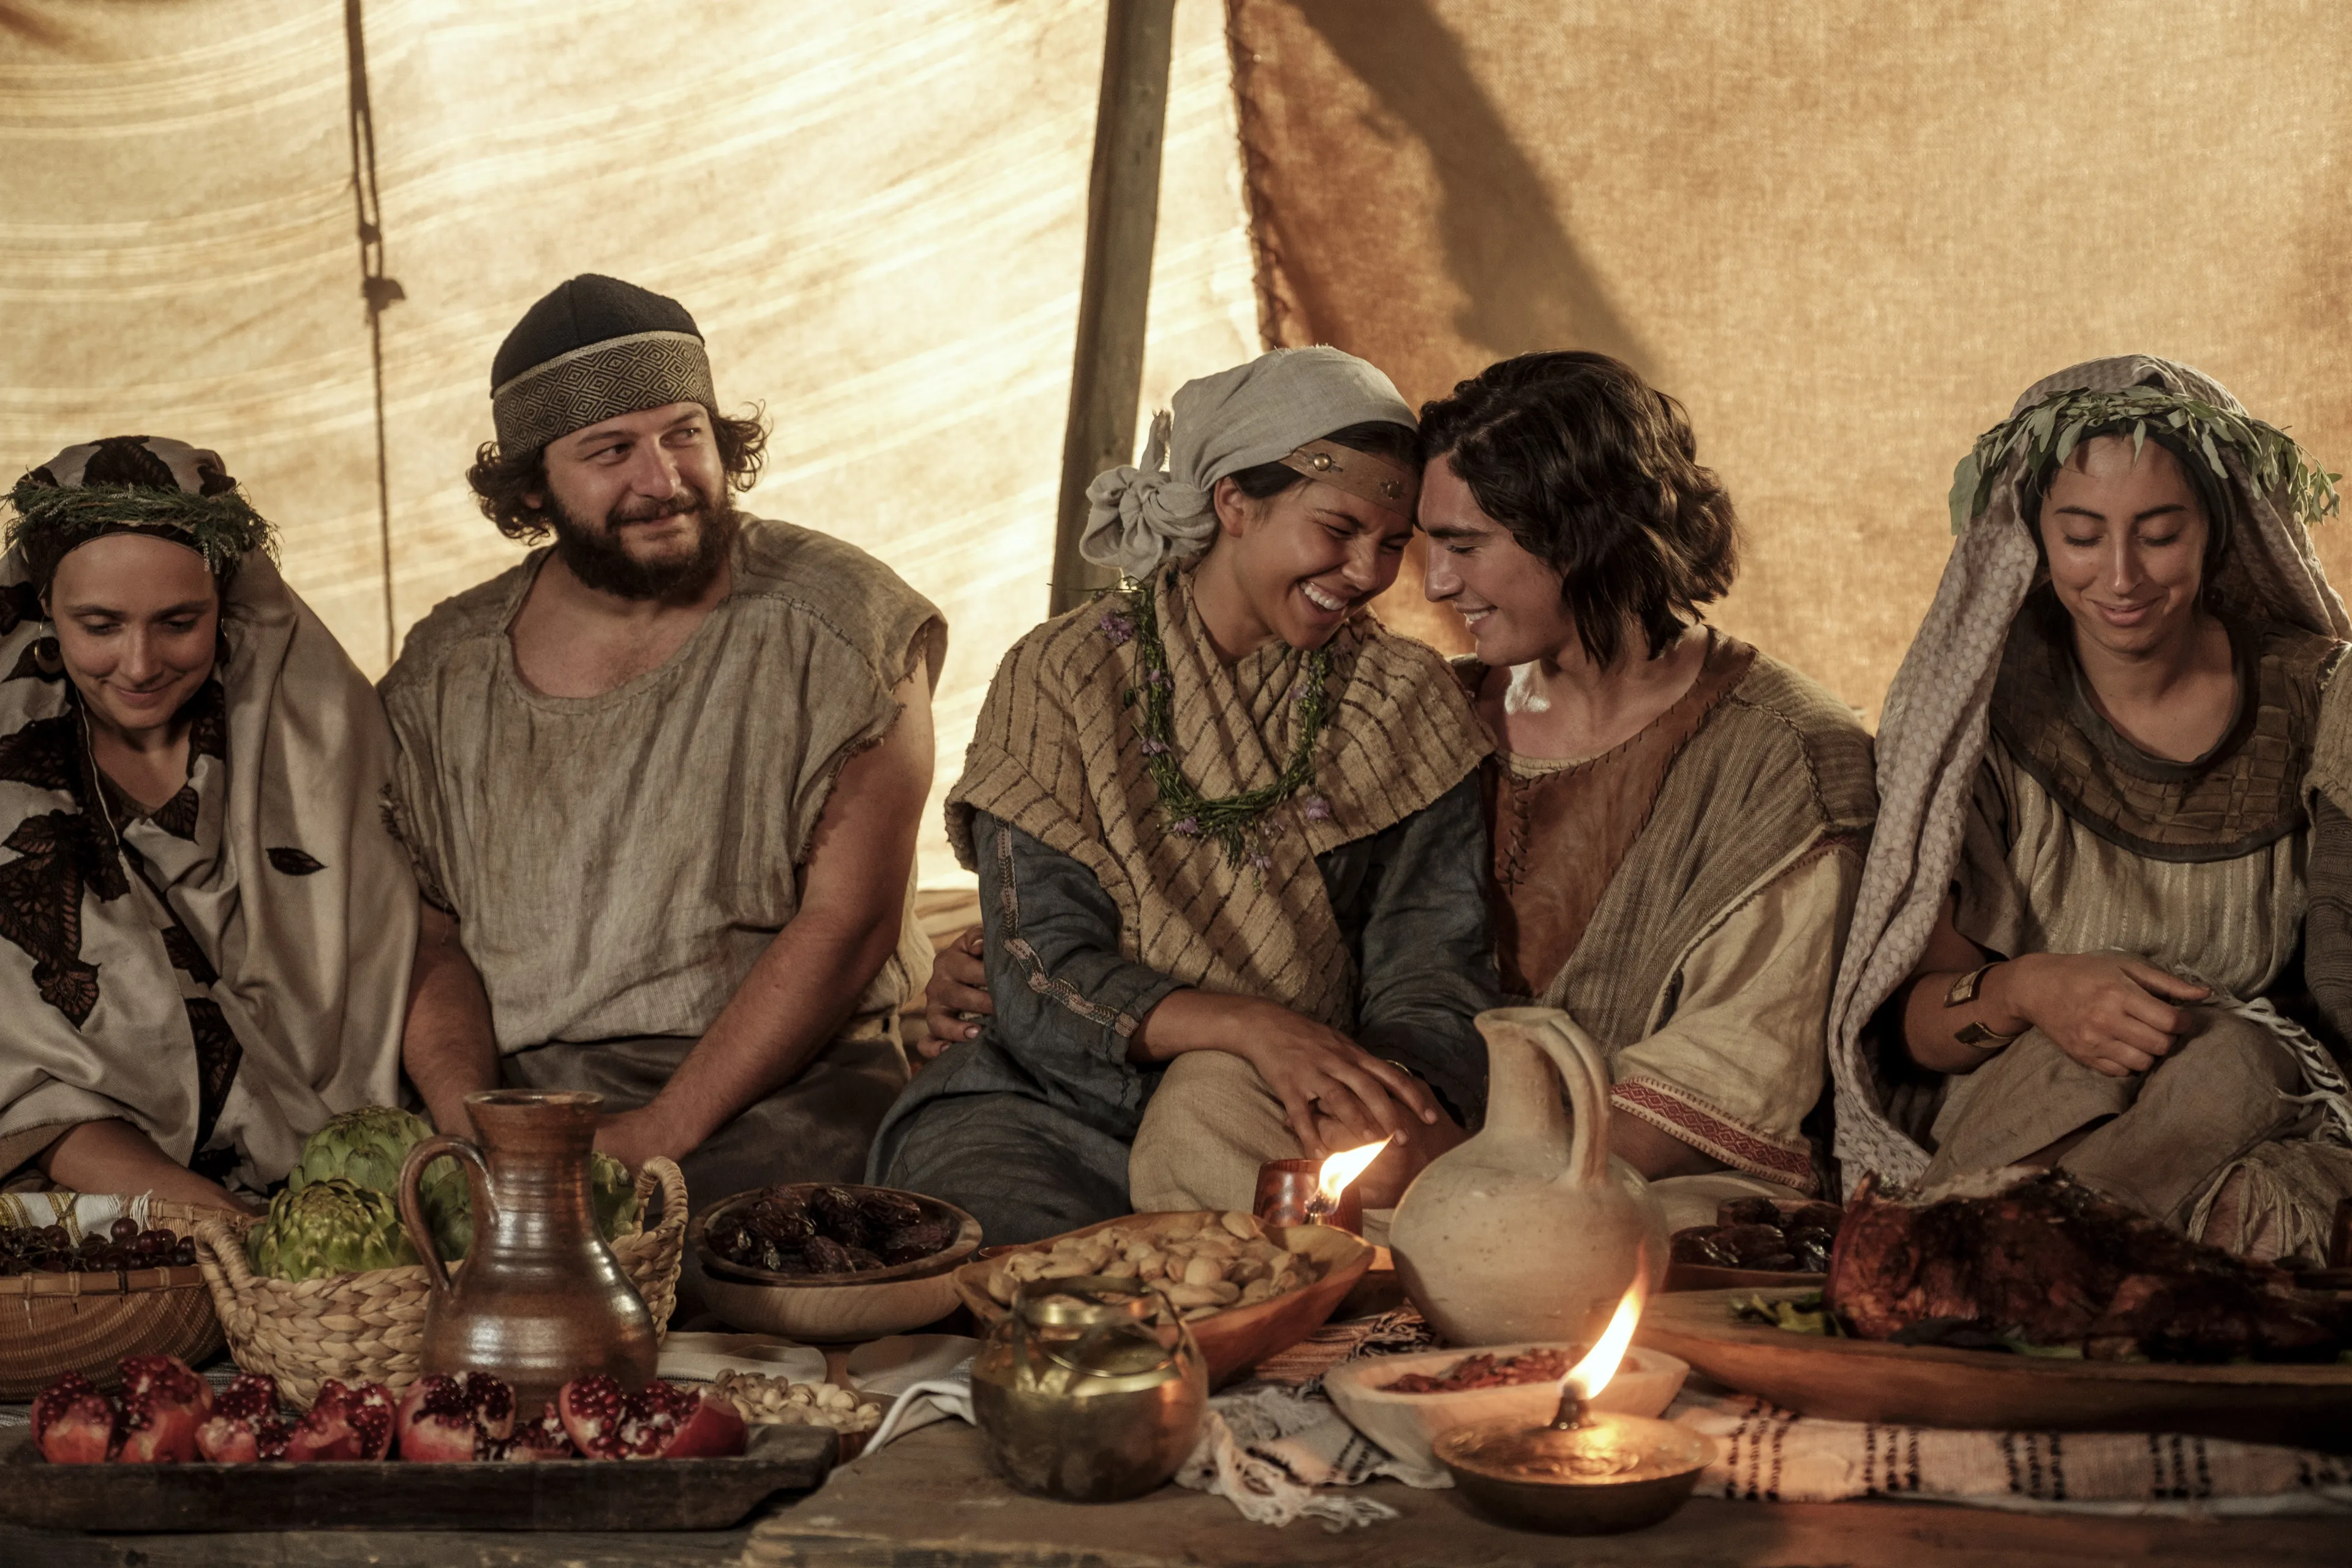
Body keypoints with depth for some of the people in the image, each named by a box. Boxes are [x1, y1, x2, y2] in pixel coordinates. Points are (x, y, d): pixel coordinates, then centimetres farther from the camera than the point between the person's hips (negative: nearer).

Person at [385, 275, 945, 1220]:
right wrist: (473, 1123, -12)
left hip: (783, 1090, -2)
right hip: (522, 1095, 2)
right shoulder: (446, 671, 11)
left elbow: (847, 921, -7)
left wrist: (660, 1133, -15)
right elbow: (432, 934, 10)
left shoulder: (839, 623, -1)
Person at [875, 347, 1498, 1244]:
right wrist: (1255, 1027, -25)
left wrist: (1402, 1113, -27)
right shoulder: (1062, 676, 0)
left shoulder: (1407, 704, 6)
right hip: (1061, 1110, -1)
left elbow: (1431, 977, -2)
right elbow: (1039, 977, -7)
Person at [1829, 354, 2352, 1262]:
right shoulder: (1984, 707, -2)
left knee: (2230, 1061, -32)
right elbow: (1912, 1021, -3)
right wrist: (2025, 991, -26)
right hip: (2005, 1132, -1)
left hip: (2255, 1107, 2)